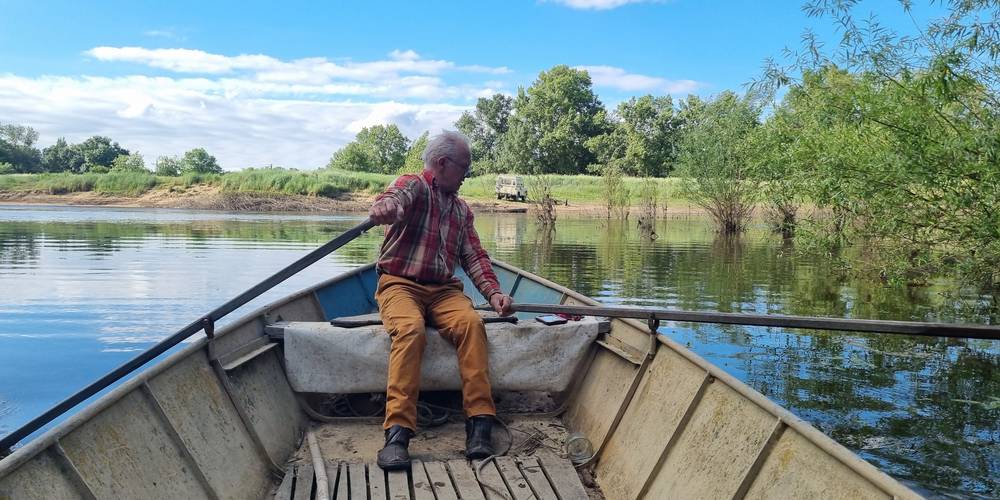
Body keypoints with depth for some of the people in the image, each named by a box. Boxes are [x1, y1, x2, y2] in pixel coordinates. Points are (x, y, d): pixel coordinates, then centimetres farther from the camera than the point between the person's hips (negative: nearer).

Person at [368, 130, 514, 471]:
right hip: (401, 285, -4)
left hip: (444, 290, 5)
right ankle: (398, 433, -38)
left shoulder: (461, 209, 22)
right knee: (410, 328, -35)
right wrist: (385, 207, -50)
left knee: (471, 322, -27)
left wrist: (493, 291, -1)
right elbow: (395, 198, -24)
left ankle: (480, 422, -30)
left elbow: (474, 256, 17)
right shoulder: (413, 185, 1)